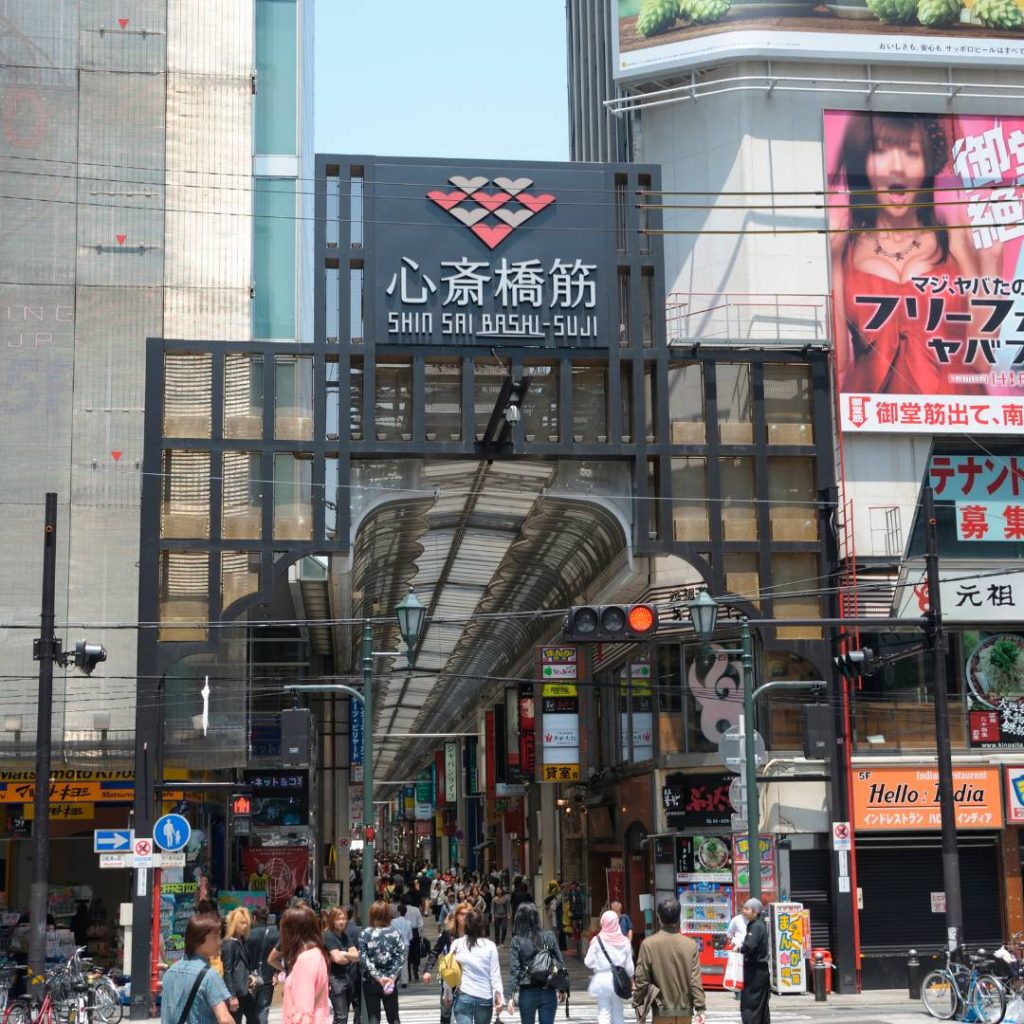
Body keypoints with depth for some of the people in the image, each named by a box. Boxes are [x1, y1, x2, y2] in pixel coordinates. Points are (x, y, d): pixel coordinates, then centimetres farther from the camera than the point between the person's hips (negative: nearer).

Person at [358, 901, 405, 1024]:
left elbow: (363, 959, -11)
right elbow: (400, 957, -10)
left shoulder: (365, 934, -6)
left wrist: (378, 977, -12)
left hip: (370, 981, -1)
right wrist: (392, 977, -12)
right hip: (391, 981, 1)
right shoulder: (395, 933, -3)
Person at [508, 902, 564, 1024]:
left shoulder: (516, 941, -7)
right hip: (548, 992, 1)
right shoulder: (549, 937, -2)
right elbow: (560, 964, 1)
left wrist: (511, 996, -9)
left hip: (527, 992, -1)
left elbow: (514, 970, -11)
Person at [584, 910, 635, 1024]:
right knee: (617, 1013, 13)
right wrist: (630, 979, 17)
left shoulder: (597, 940, -10)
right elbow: (629, 965, 2)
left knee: (604, 1014, 1)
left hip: (602, 979, -3)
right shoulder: (624, 941, -3)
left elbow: (589, 962, -7)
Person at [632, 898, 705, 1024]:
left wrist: (638, 1004, 4)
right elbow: (695, 980, -6)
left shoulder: (648, 944, -9)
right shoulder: (691, 944, -5)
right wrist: (700, 1009, -3)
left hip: (662, 1009, -2)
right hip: (685, 1009, 2)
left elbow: (642, 979, -7)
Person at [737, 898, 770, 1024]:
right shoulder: (760, 924, 13)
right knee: (762, 1005, 15)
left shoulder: (756, 926, -16)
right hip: (761, 970, 10)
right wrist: (741, 945, 3)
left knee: (749, 1006, -7)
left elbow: (750, 946, -27)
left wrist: (740, 947, -9)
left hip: (755, 971, -10)